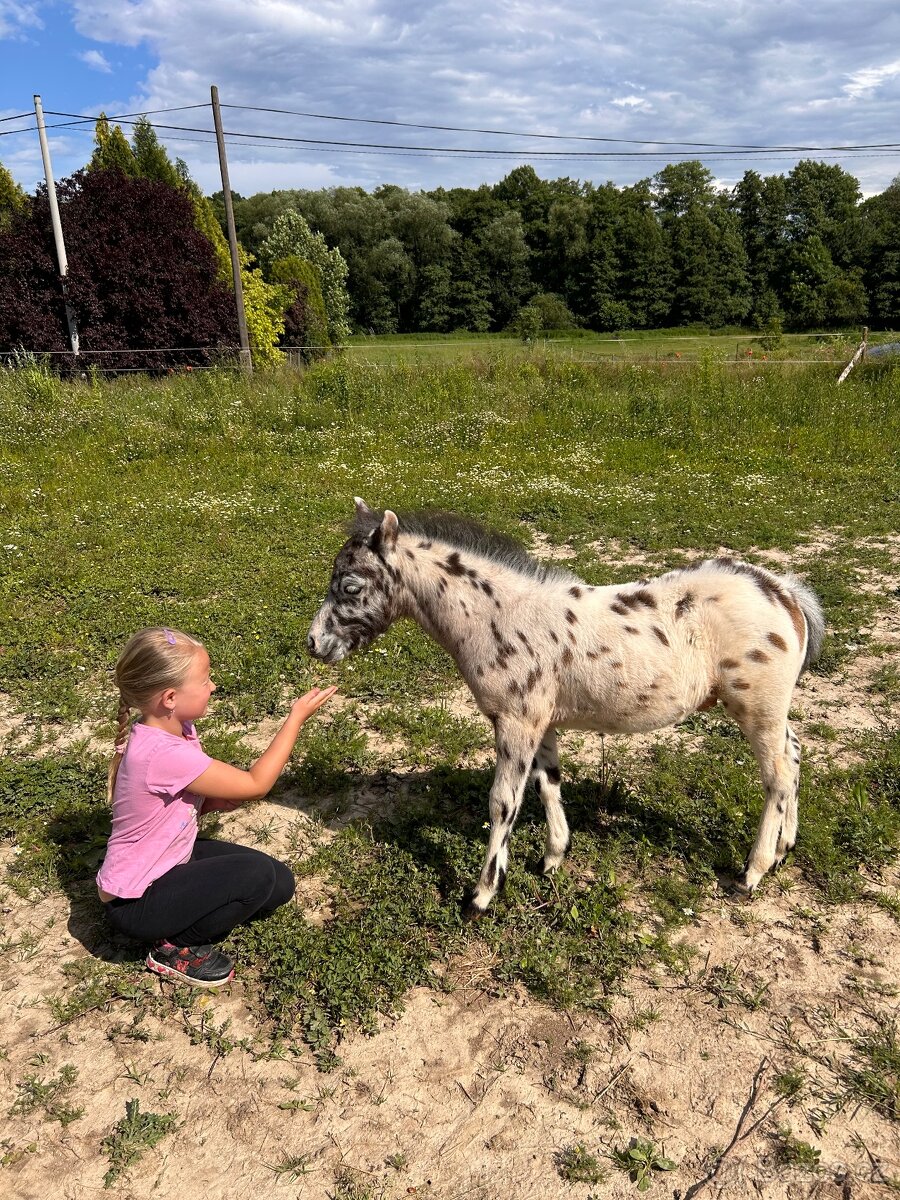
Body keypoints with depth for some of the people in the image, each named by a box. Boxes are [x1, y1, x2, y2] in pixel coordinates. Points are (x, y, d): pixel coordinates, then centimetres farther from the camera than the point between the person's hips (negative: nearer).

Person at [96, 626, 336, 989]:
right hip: (133, 903, -8)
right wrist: (297, 716, -21)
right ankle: (174, 948, -1)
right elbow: (256, 784, -27)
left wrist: (214, 801, -14)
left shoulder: (172, 729, -6)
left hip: (171, 861, 8)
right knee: (258, 874, -23)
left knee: (280, 884, 2)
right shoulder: (162, 754, -35)